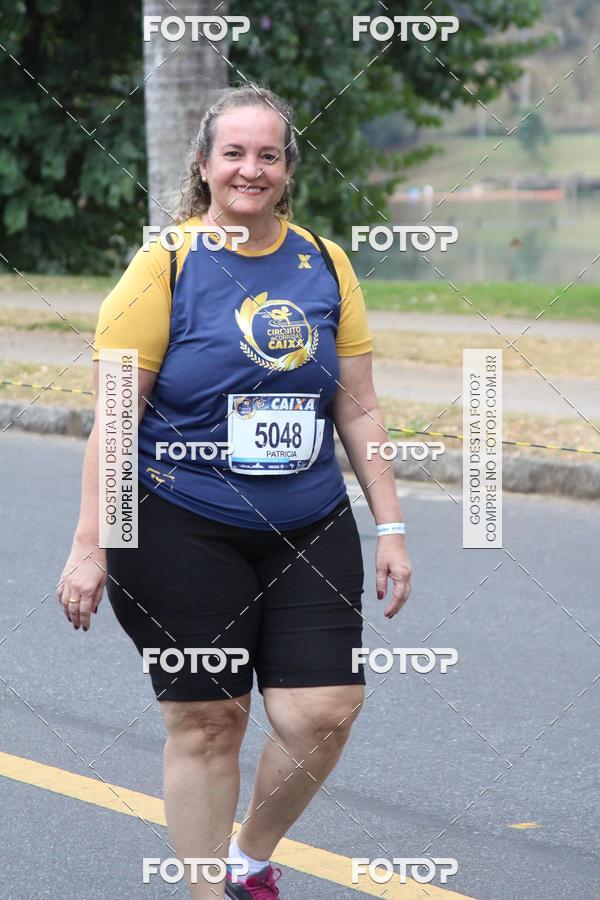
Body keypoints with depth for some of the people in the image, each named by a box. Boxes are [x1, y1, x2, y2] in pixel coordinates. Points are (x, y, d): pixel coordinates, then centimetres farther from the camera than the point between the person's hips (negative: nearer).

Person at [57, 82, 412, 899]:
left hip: (309, 533, 4)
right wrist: (89, 548, -10)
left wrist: (391, 526, 6)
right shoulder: (167, 264, -6)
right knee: (206, 722, 1)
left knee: (325, 710, -4)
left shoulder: (325, 265, 6)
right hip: (184, 533, -4)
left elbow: (359, 411, 11)